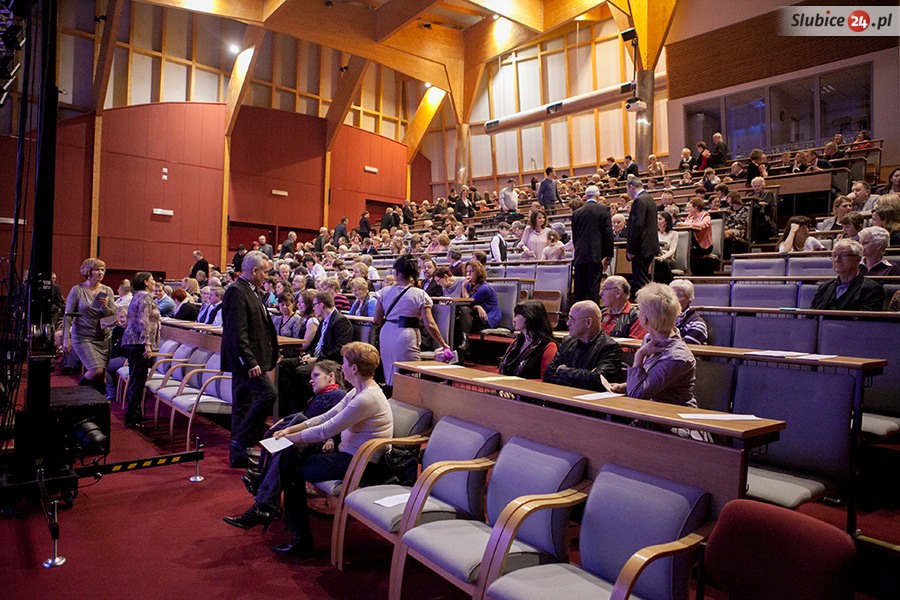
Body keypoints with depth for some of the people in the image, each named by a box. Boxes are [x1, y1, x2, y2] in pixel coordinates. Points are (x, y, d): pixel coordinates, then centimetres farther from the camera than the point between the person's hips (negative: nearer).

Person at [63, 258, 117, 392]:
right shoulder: (77, 290, -6)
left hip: (103, 337, 4)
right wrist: (66, 338, -10)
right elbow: (68, 315, -5)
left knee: (102, 377, 5)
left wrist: (105, 307, -16)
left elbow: (114, 315, 5)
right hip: (83, 337, -4)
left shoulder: (107, 291, 5)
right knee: (96, 370, -18)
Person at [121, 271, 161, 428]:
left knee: (135, 380, 15)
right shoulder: (145, 296, -10)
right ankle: (132, 418, -2)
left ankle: (133, 415, 23)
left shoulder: (138, 296, 19)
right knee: (138, 381, -5)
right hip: (139, 343, -10)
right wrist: (147, 343, -22)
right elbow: (143, 321, -20)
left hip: (131, 343, 10)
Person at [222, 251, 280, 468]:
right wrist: (250, 362, -24)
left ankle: (239, 455, 21)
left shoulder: (251, 291, 15)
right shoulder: (236, 292, -15)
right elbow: (238, 332, -22)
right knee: (268, 393, -15)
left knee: (243, 405, 13)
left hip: (249, 359, 10)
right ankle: (241, 441, -4)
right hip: (245, 359, -10)